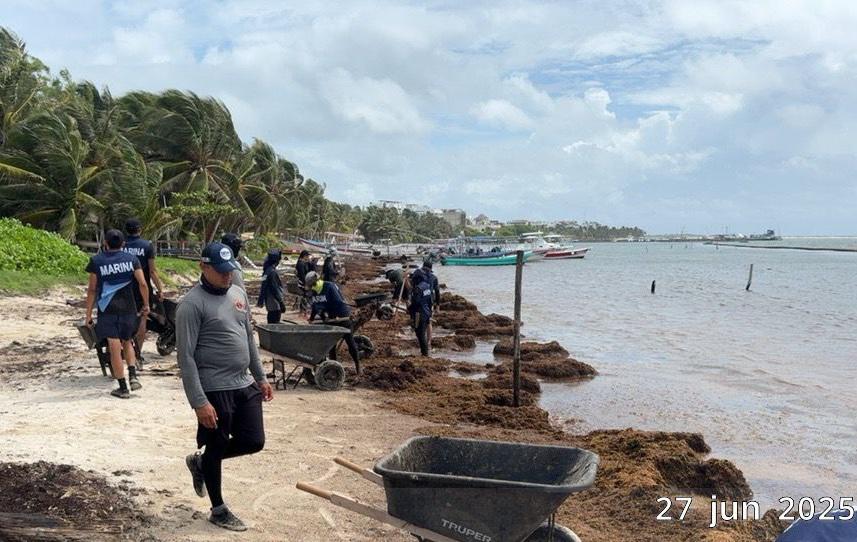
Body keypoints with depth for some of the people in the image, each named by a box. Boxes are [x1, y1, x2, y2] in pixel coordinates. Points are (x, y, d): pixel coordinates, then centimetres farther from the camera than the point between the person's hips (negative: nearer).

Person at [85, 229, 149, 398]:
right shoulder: (131, 259, 3)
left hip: (107, 309, -2)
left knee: (115, 348, -1)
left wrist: (88, 314, 5)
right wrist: (146, 305, 7)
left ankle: (123, 387, 3)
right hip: (128, 308, 2)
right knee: (127, 342, 21)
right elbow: (143, 284, -4)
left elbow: (92, 289, -1)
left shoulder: (96, 261, -1)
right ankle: (133, 375, 2)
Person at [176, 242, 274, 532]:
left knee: (254, 442, 11)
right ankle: (219, 510, 29)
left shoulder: (239, 294, 8)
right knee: (217, 447, 8)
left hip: (245, 385, 7)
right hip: (215, 390, -7)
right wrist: (199, 402, -21)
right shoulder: (192, 304, -15)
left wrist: (261, 377, 17)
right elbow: (186, 358, -17)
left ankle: (200, 462, 35)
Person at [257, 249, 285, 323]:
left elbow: (263, 288, 17)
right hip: (275, 304, -10)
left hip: (269, 303, 10)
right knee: (275, 323, -6)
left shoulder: (267, 270, 10)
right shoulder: (272, 272, -19)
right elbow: (275, 289, -21)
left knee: (271, 323, 16)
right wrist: (281, 302, -17)